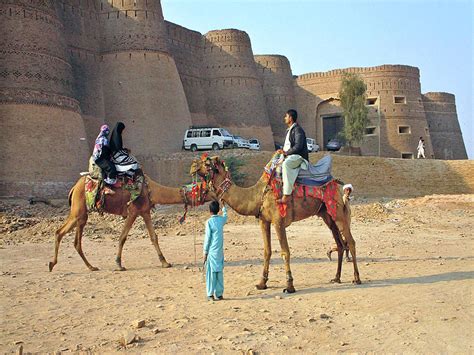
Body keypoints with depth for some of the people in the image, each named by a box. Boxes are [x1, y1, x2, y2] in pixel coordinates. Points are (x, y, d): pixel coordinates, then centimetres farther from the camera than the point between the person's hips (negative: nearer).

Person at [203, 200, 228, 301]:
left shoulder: (209, 222, -11)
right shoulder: (221, 220, 3)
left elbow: (207, 238, -11)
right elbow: (225, 215, 29)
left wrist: (205, 252, -4)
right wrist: (223, 205, 45)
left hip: (212, 251, -4)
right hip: (220, 251, 4)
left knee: (211, 273, 0)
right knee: (219, 272, 8)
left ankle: (210, 294, 0)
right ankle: (219, 294, 11)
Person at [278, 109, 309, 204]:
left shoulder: (297, 130, -9)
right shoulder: (289, 130, 21)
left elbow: (298, 146, -20)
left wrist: (286, 152, -15)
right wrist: (283, 151, 8)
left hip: (299, 157, -11)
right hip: (291, 157, 11)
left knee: (285, 164, -39)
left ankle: (286, 195, -45)